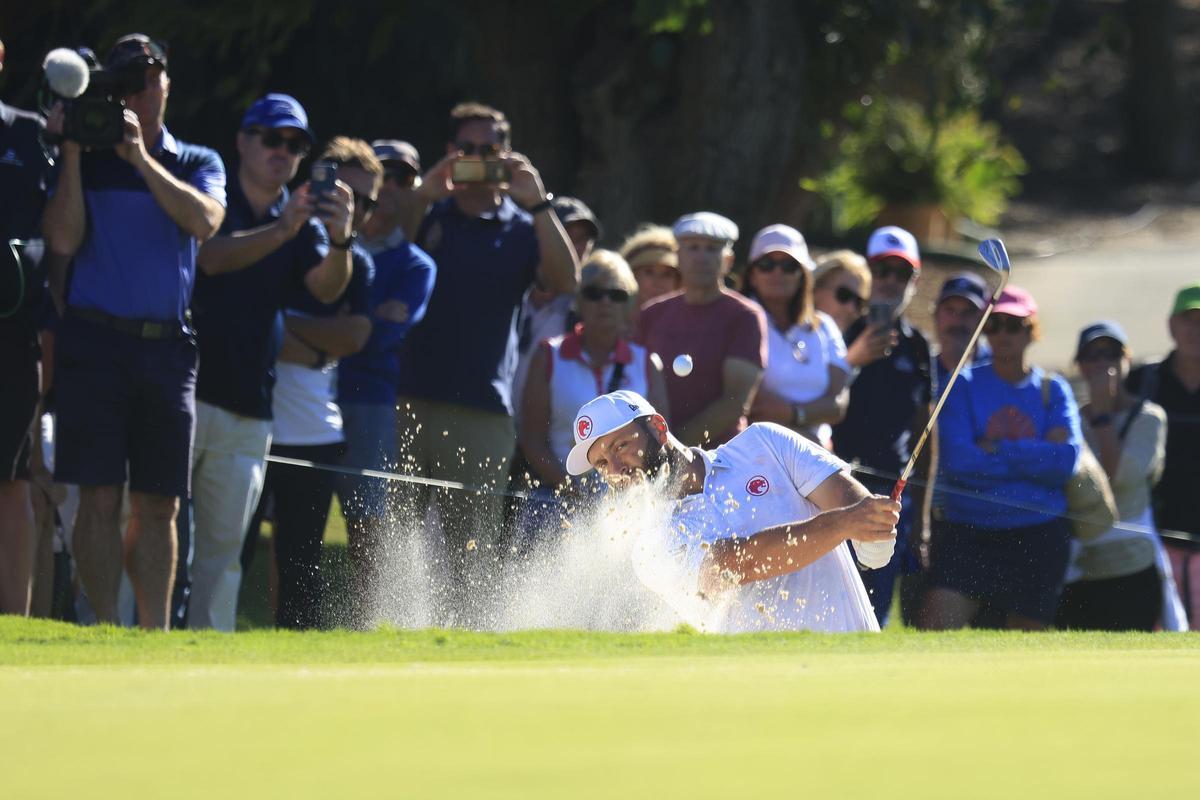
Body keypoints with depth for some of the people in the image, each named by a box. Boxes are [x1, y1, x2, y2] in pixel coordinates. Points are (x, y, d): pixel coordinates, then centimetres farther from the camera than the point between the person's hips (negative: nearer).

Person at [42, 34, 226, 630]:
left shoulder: (198, 164, 13)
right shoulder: (86, 161, 7)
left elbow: (205, 220, -8)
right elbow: (63, 240, -6)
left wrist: (140, 157, -10)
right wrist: (72, 152, -7)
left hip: (167, 349, 2)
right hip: (95, 341, -2)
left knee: (159, 505, 4)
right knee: (101, 497, -8)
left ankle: (155, 634, 7)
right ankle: (105, 628, -6)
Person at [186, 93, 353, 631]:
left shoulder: (305, 222, 14)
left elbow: (326, 287, -3)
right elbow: (210, 258, -17)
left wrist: (339, 240, -25)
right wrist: (280, 232, -31)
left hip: (249, 410, 5)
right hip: (185, 394, -5)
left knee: (224, 546, 8)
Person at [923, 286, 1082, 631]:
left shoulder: (1053, 390, 9)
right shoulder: (964, 385, 5)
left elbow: (1066, 459, -8)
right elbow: (957, 459, -10)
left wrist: (997, 449, -10)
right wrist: (1035, 456, -8)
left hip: (1037, 536, 1)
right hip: (967, 530, -1)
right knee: (936, 631, -19)